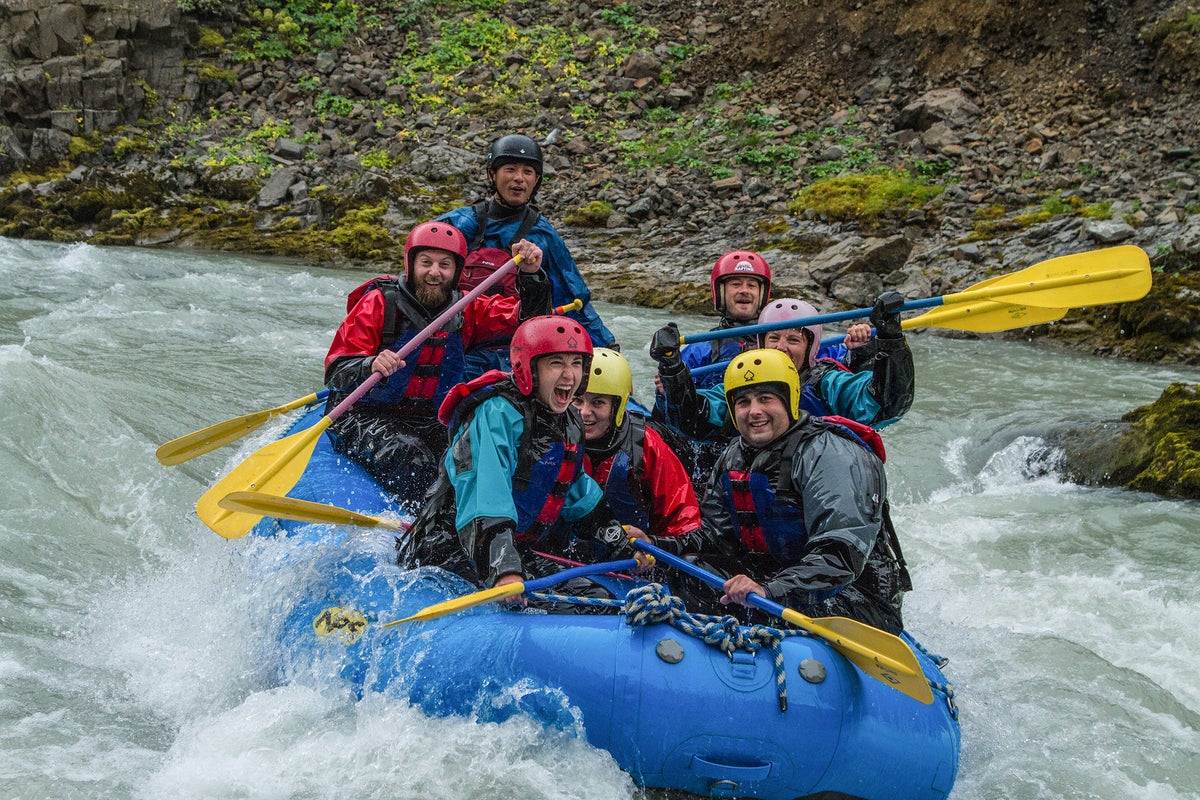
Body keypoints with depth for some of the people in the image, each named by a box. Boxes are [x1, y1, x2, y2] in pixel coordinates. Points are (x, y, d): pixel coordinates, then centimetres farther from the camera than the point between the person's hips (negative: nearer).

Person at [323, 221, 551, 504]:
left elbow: (528, 319, 1)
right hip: (365, 417, -4)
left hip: (430, 424, 4)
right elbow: (336, 372, -13)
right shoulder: (379, 303, -6)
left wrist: (532, 276, -18)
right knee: (412, 458, -33)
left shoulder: (466, 310, 7)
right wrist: (370, 366, -36)